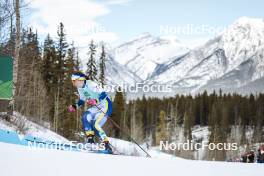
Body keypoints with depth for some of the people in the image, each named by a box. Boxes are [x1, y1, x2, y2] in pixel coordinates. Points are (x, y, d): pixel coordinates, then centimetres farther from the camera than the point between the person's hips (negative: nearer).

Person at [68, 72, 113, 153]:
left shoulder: (91, 84, -22)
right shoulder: (80, 88, 5)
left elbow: (104, 94, -24)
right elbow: (82, 100, 21)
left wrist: (96, 101, -39)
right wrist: (75, 106, 7)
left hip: (105, 105, -8)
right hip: (97, 107, 8)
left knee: (96, 125, -20)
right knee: (85, 117, -15)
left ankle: (107, 145, -12)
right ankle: (90, 140, -12)